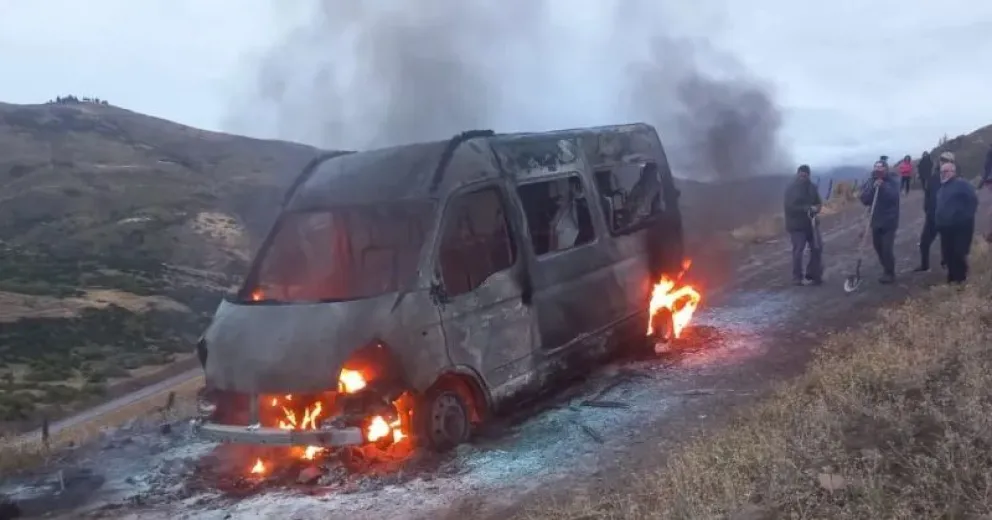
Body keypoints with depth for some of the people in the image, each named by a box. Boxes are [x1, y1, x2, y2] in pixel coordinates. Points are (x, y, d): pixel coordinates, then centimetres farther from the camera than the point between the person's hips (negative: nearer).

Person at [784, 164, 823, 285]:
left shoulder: (812, 187, 7)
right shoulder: (791, 189, -10)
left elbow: (818, 202, 12)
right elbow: (790, 207, -18)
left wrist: (816, 208, -12)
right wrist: (807, 208, -25)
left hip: (811, 223, 6)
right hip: (796, 225, -6)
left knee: (817, 248, 5)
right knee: (798, 251, -3)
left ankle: (813, 275, 18)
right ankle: (797, 277, 9)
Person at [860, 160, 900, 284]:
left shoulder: (893, 182, -8)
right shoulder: (870, 183, 2)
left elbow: (893, 196, -24)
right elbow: (864, 200, -9)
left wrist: (883, 186, -31)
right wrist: (873, 188, -23)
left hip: (889, 221, -5)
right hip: (876, 220, 5)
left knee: (887, 248, -11)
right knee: (878, 247, 14)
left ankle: (890, 274, 2)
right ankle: (887, 269, 33)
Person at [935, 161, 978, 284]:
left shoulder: (962, 184, -7)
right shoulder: (942, 187, 20)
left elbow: (973, 199, -13)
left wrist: (966, 217, -15)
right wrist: (938, 221, 17)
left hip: (961, 227, -8)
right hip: (946, 227, 8)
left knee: (959, 253, -11)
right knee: (948, 254, 9)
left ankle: (961, 279, 1)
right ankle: (953, 278, 21)